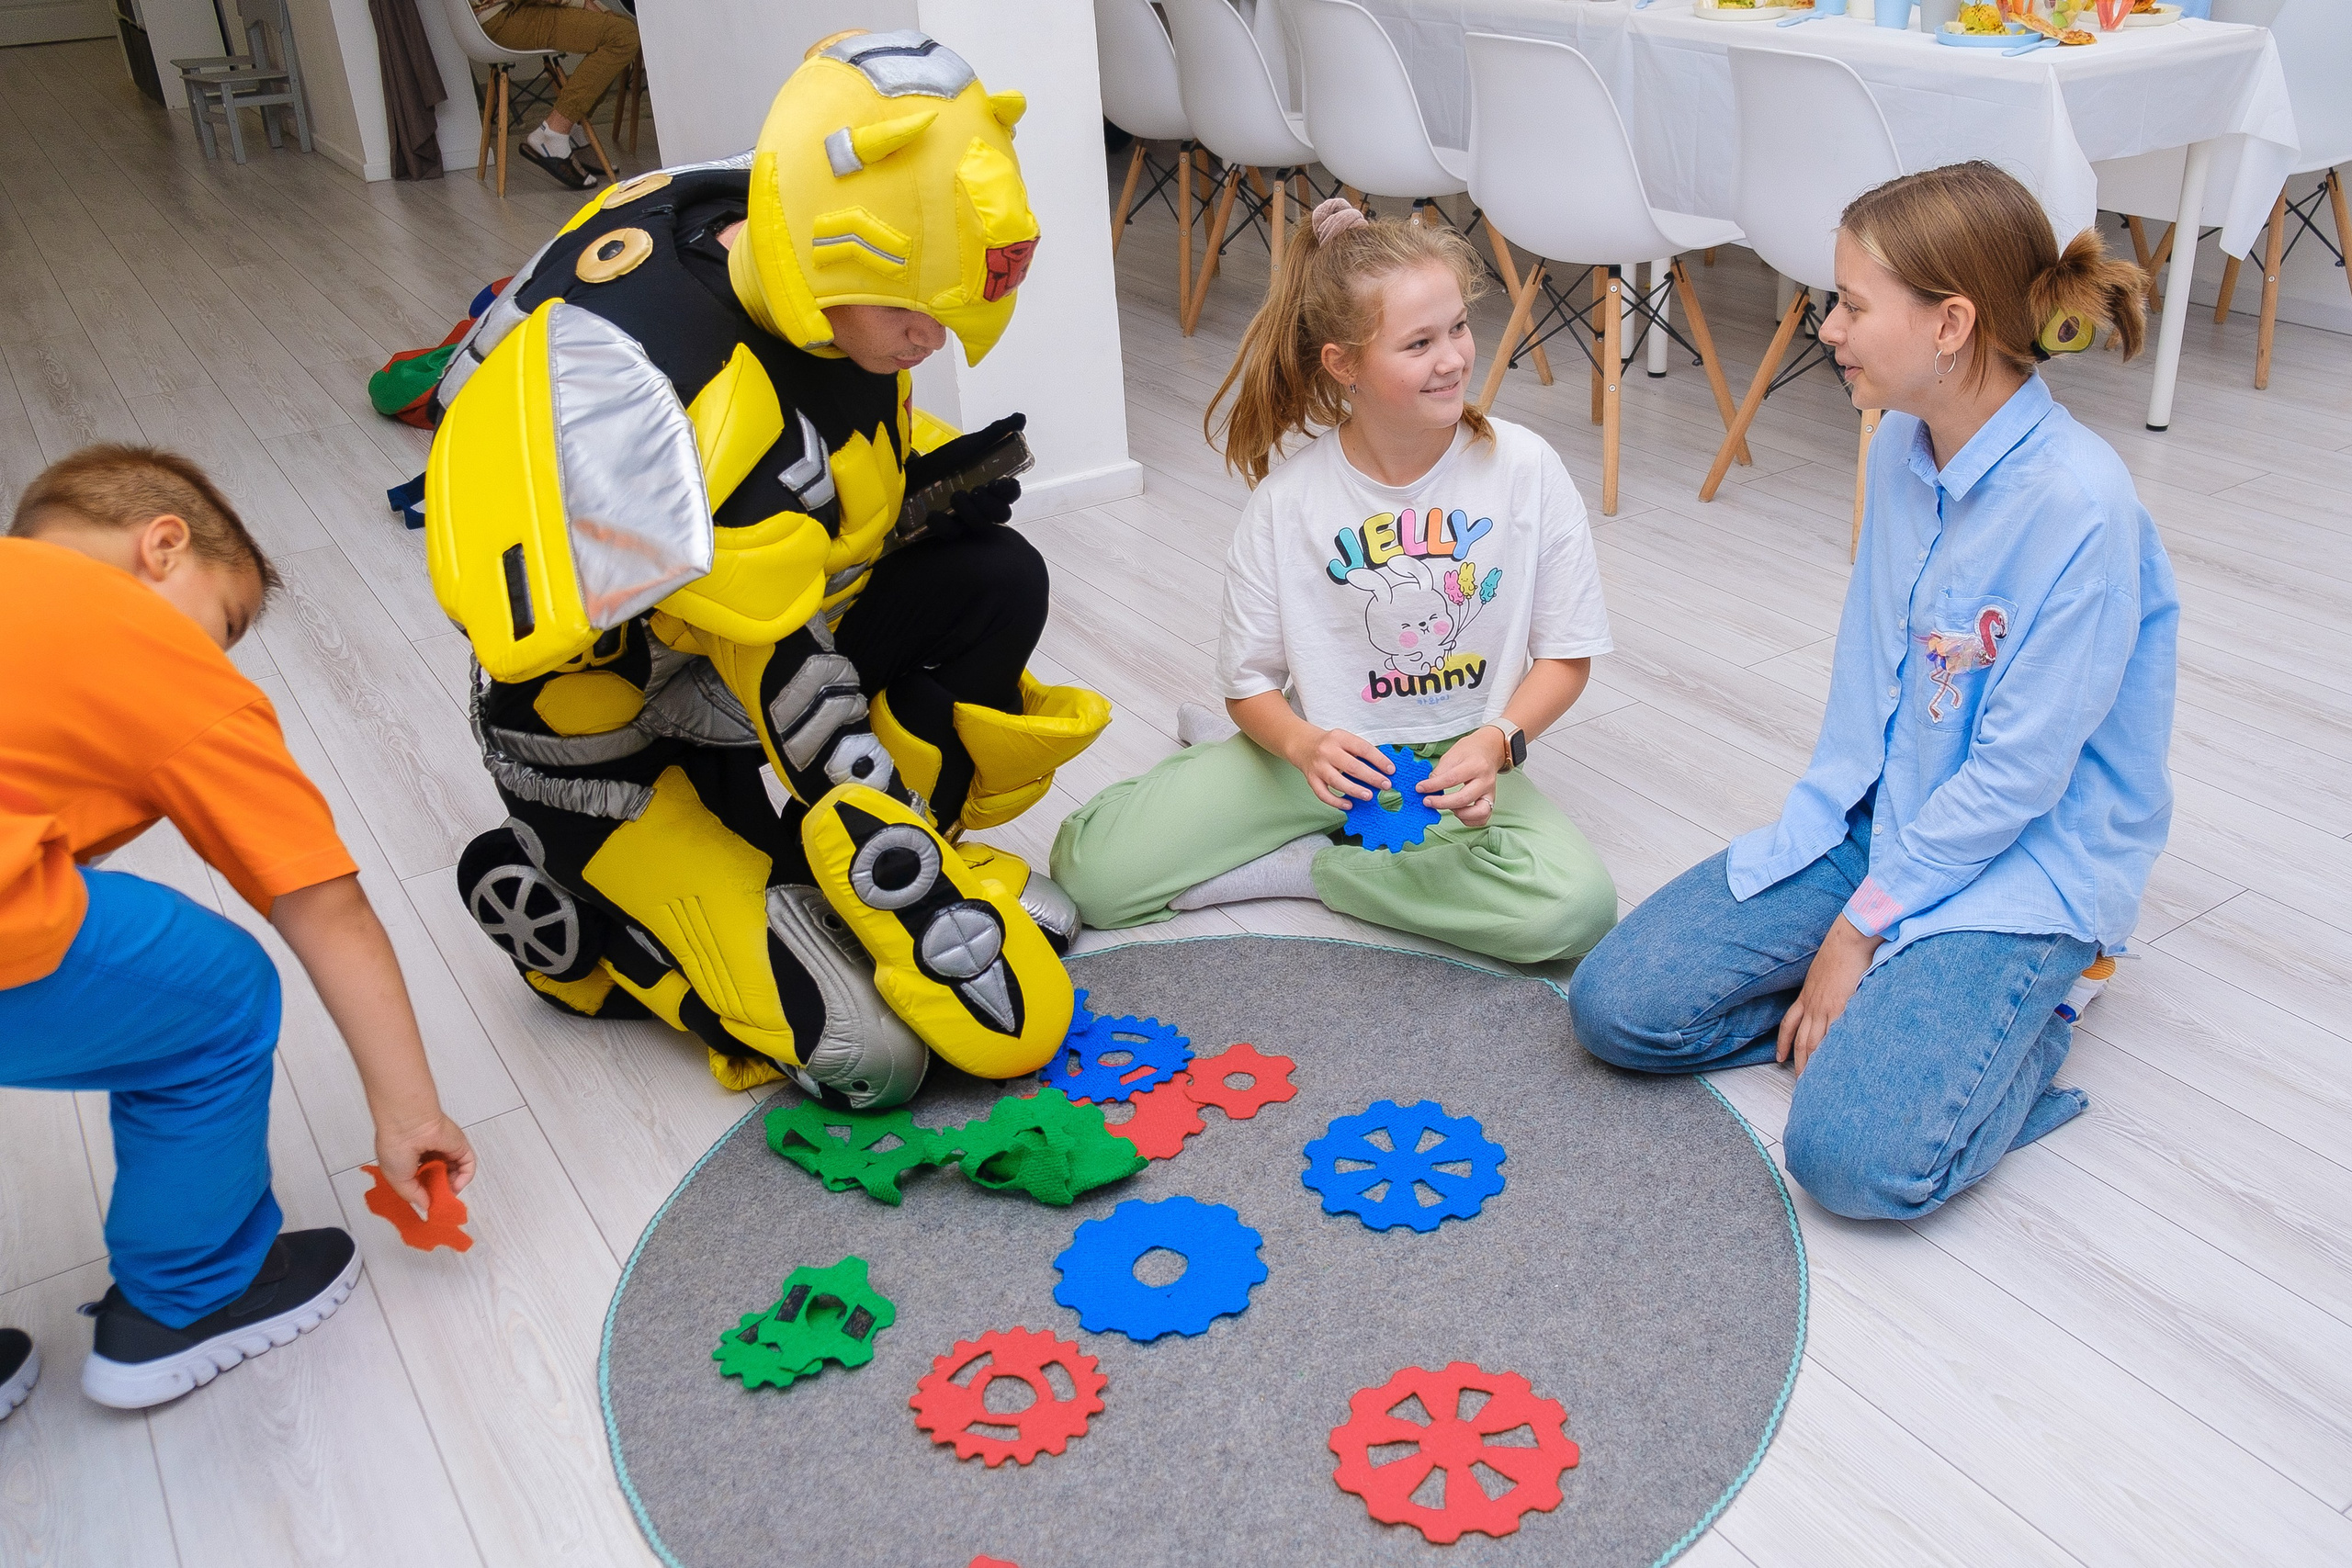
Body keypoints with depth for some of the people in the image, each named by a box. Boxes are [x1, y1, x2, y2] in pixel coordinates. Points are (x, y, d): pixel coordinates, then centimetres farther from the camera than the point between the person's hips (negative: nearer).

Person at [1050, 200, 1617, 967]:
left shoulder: (1523, 469, -11)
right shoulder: (1287, 501, -11)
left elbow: (1566, 655, -4)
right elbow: (1250, 680, -3)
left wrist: (1494, 743, -22)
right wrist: (1303, 745, -25)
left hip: (1458, 758, 1)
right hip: (1330, 751, -1)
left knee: (1574, 905, -32)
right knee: (1091, 871, -17)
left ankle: (1300, 866, -12)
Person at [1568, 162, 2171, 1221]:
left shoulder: (2080, 508, -24)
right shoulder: (1901, 447, 1)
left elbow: (2015, 776, -21)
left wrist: (1860, 929, -15)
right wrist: (1819, 820, 2)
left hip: (2020, 865, -7)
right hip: (1878, 822, 7)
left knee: (1856, 1155, -25)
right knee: (1617, 1004, -7)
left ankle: (2021, 1022, 2)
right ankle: (1898, 1012, 5)